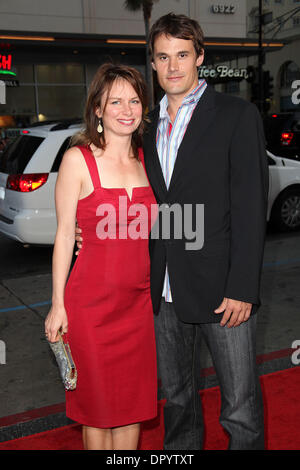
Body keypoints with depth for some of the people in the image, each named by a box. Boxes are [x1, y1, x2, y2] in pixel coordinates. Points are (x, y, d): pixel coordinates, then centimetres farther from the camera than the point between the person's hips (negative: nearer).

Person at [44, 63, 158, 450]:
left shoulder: (145, 159, 7)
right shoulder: (78, 159, -8)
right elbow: (65, 234, -7)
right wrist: (58, 303, -8)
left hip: (139, 299, 5)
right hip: (92, 299, -4)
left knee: (134, 401, 14)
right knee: (98, 404, 10)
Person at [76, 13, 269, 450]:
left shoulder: (237, 115, -4)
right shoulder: (149, 124, 13)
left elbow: (250, 207, -10)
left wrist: (242, 289, -14)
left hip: (221, 290, -5)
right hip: (165, 291, 5)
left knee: (241, 408, 6)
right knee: (177, 397, 20)